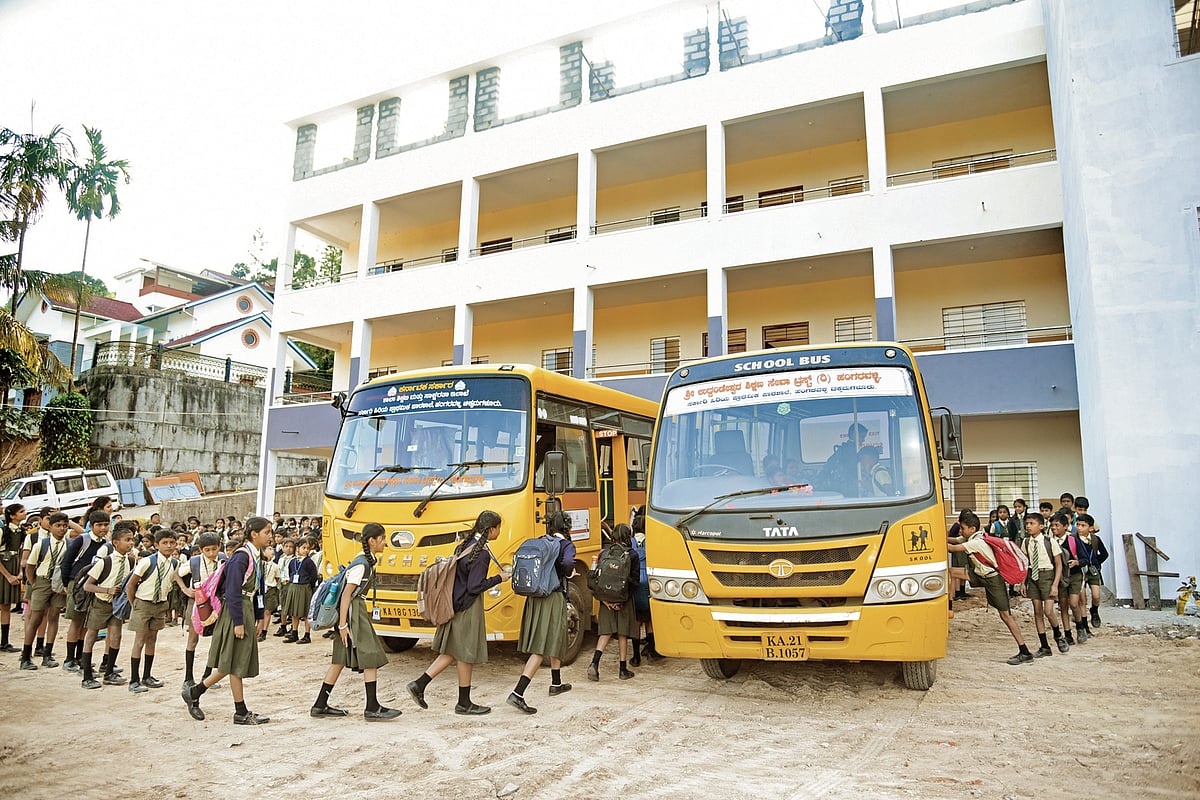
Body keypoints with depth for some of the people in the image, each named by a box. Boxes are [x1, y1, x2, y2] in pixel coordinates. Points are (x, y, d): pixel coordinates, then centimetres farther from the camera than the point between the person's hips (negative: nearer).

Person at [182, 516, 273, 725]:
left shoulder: (255, 557, 11)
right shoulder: (241, 557, -17)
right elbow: (233, 592, -20)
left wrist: (260, 617, 16)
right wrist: (238, 622, -20)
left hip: (247, 610, 10)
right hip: (236, 612, -9)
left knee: (234, 664, 13)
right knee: (236, 663, 1)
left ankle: (194, 693, 25)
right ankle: (241, 713, 10)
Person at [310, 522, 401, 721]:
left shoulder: (369, 561, 12)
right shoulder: (361, 565, -17)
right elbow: (346, 595, -19)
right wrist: (343, 624, -20)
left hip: (357, 610, 10)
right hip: (352, 612, -10)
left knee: (340, 659, 12)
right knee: (372, 658, -6)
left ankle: (320, 705, 19)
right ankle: (372, 708, -1)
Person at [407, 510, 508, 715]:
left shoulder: (465, 545, 7)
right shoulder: (481, 553, -20)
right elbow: (475, 586, -22)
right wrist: (499, 578, -12)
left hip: (456, 604, 9)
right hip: (468, 608, -9)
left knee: (452, 651, 17)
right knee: (466, 654, 5)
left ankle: (419, 684, 13)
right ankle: (464, 703, 18)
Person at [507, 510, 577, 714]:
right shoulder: (567, 545, -8)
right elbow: (568, 563, -27)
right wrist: (568, 573, -6)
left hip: (535, 596, 7)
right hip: (554, 598, -7)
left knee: (555, 641, 25)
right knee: (542, 648, -7)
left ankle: (556, 684, 40)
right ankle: (517, 694, -16)